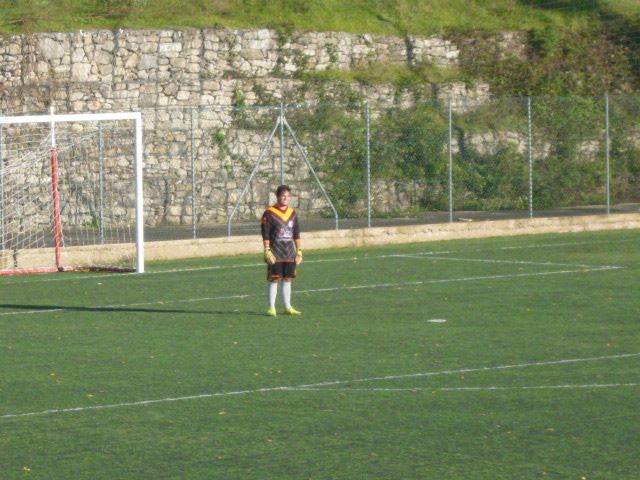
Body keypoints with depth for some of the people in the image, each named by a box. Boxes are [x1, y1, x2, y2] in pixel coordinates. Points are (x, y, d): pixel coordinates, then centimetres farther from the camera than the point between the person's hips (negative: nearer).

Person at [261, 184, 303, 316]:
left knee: (287, 279, 10)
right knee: (274, 279, -6)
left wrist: (299, 251, 13)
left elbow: (296, 234, 16)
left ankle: (288, 307, 18)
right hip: (275, 253, -5)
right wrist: (267, 251, -15)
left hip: (290, 253, 5)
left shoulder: (293, 213, 12)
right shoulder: (269, 213, -6)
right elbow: (265, 235, -8)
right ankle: (271, 308, -1)